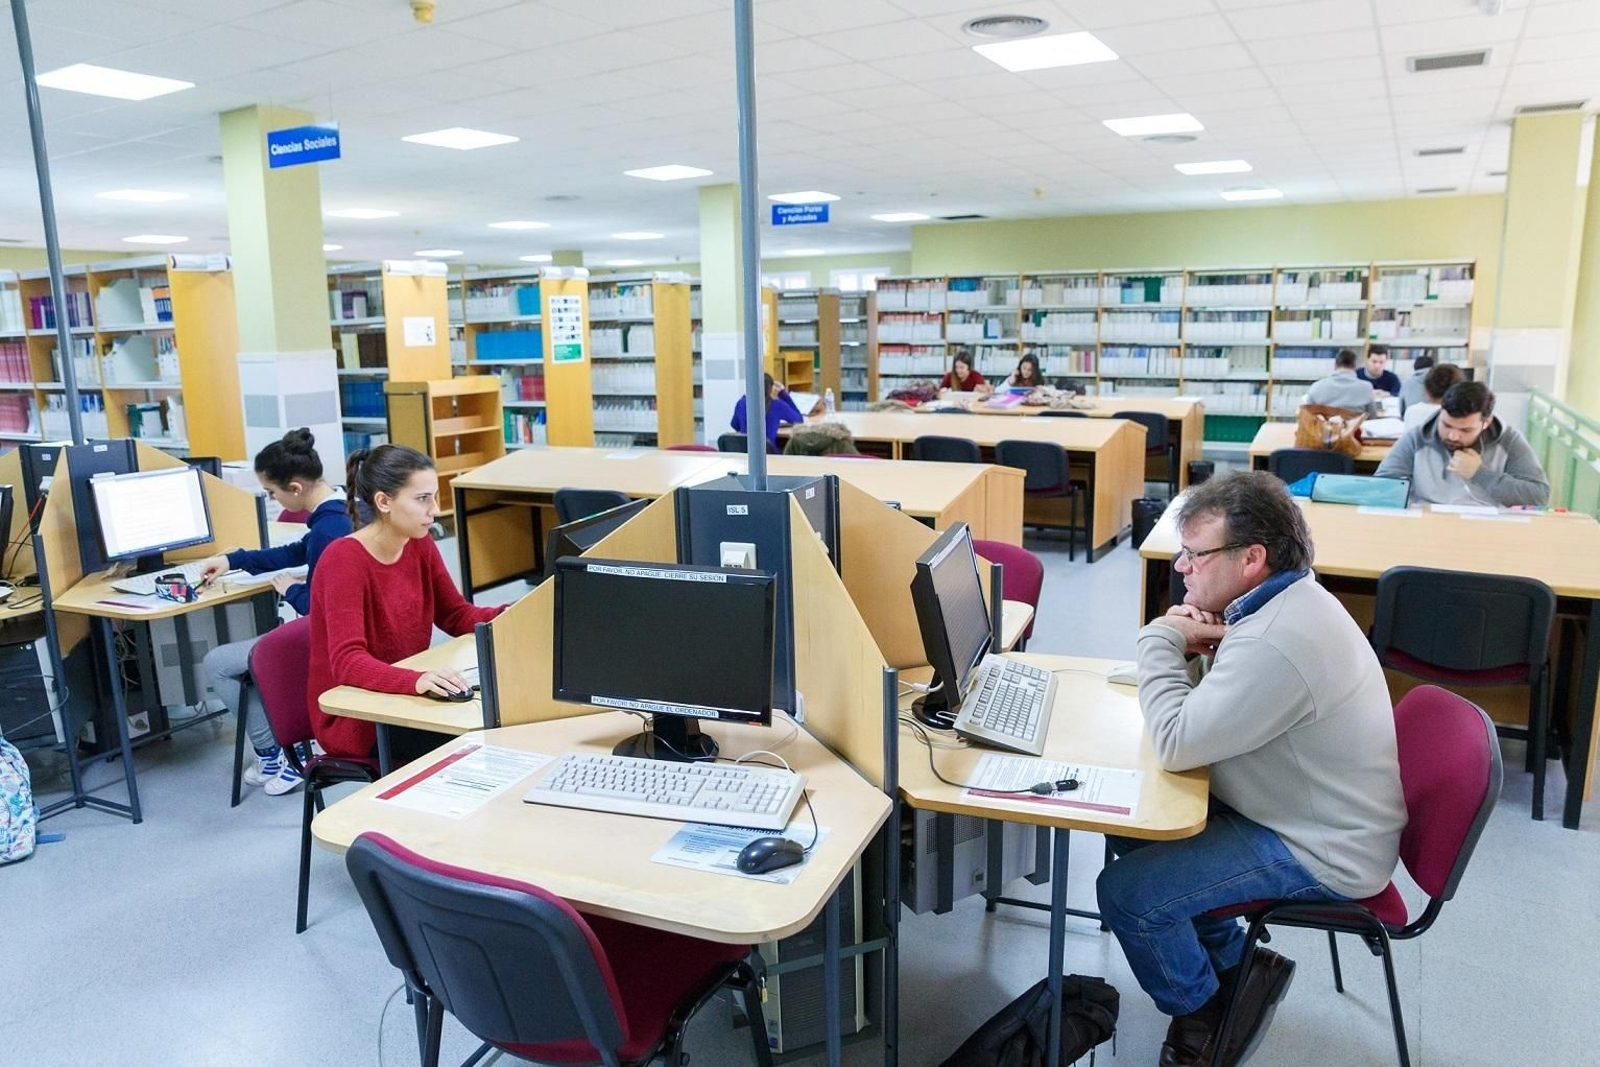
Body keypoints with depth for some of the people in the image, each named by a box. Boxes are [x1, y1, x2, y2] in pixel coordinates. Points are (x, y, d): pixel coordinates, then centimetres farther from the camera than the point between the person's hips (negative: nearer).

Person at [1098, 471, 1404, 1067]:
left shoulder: (1277, 642, -33)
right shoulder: (1288, 599, 1)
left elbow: (1176, 744, -29)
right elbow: (1213, 710, 11)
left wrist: (1160, 640, -18)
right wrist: (1199, 650, -11)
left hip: (1320, 854, -10)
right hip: (1309, 812, 10)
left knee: (1128, 890, -15)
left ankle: (1203, 1017, 14)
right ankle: (1233, 967, 25)